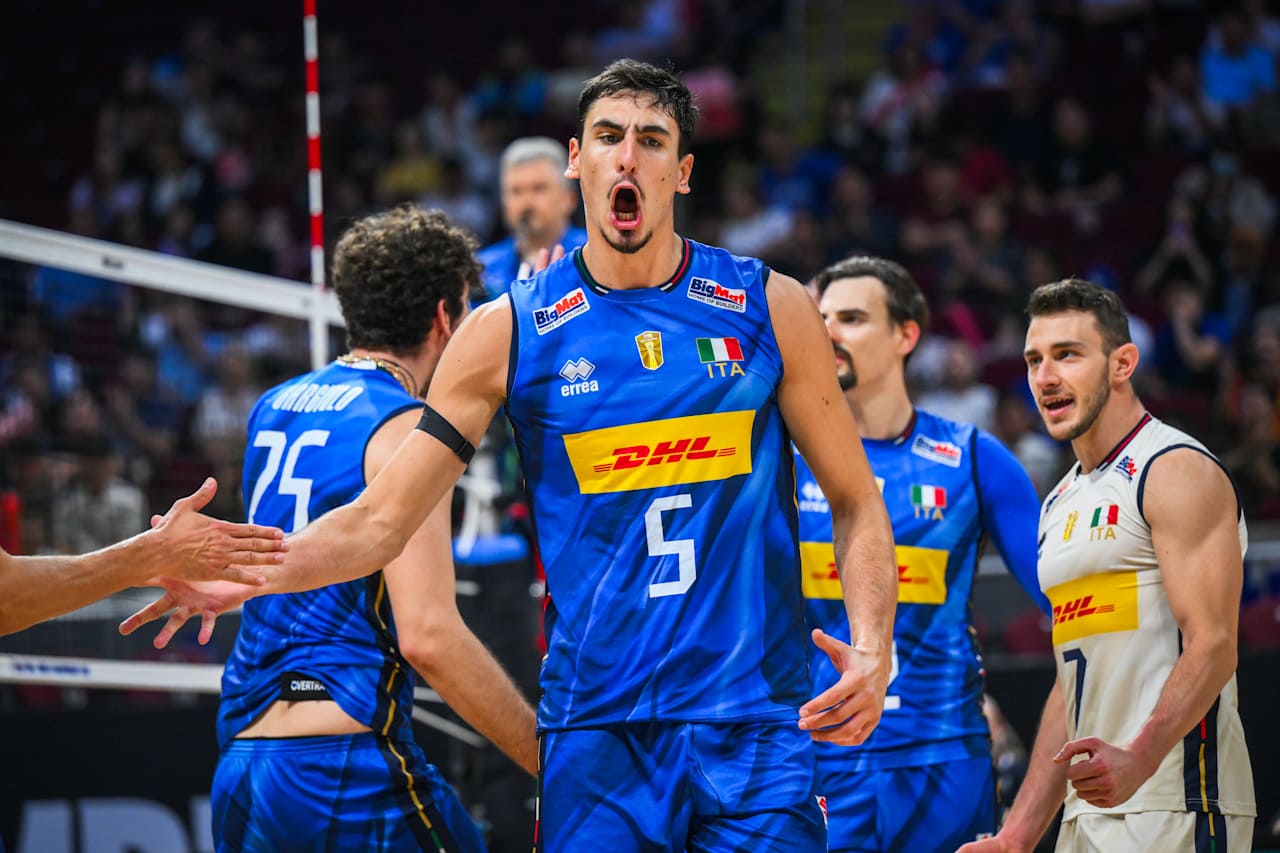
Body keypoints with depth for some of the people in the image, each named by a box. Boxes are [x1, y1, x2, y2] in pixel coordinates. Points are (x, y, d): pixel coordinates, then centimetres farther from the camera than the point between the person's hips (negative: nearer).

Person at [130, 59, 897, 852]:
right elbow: (381, 520, 2)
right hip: (598, 731, 0)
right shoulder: (509, 332, 3)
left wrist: (873, 651, -9)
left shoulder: (769, 308, 4)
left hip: (756, 724, 0)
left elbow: (856, 502, 8)